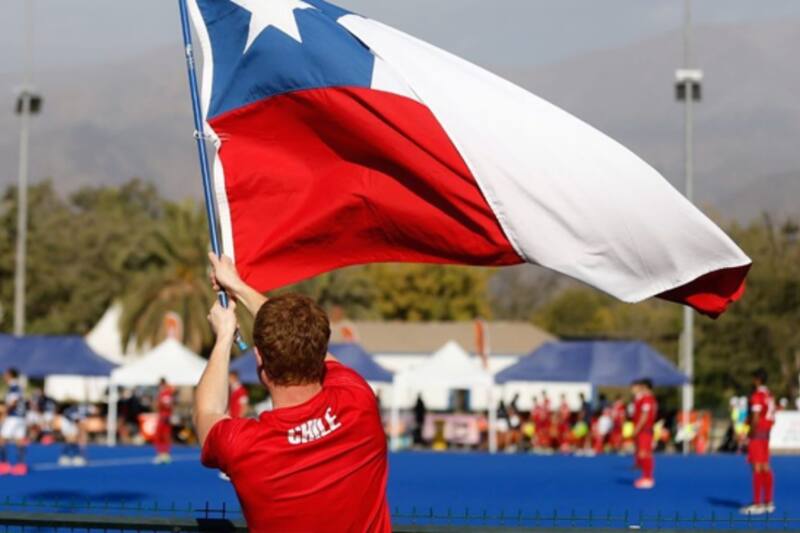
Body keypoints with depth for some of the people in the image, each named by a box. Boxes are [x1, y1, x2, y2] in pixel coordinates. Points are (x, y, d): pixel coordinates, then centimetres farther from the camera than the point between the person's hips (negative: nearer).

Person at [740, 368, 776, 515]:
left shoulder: (757, 395, -14)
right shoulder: (770, 396, 13)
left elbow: (755, 418, -19)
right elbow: (772, 418, 15)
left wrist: (751, 436, -14)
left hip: (757, 433, -9)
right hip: (766, 435, 9)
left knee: (757, 468, -7)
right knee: (765, 468, 11)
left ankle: (757, 504, -8)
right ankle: (768, 502, 14)